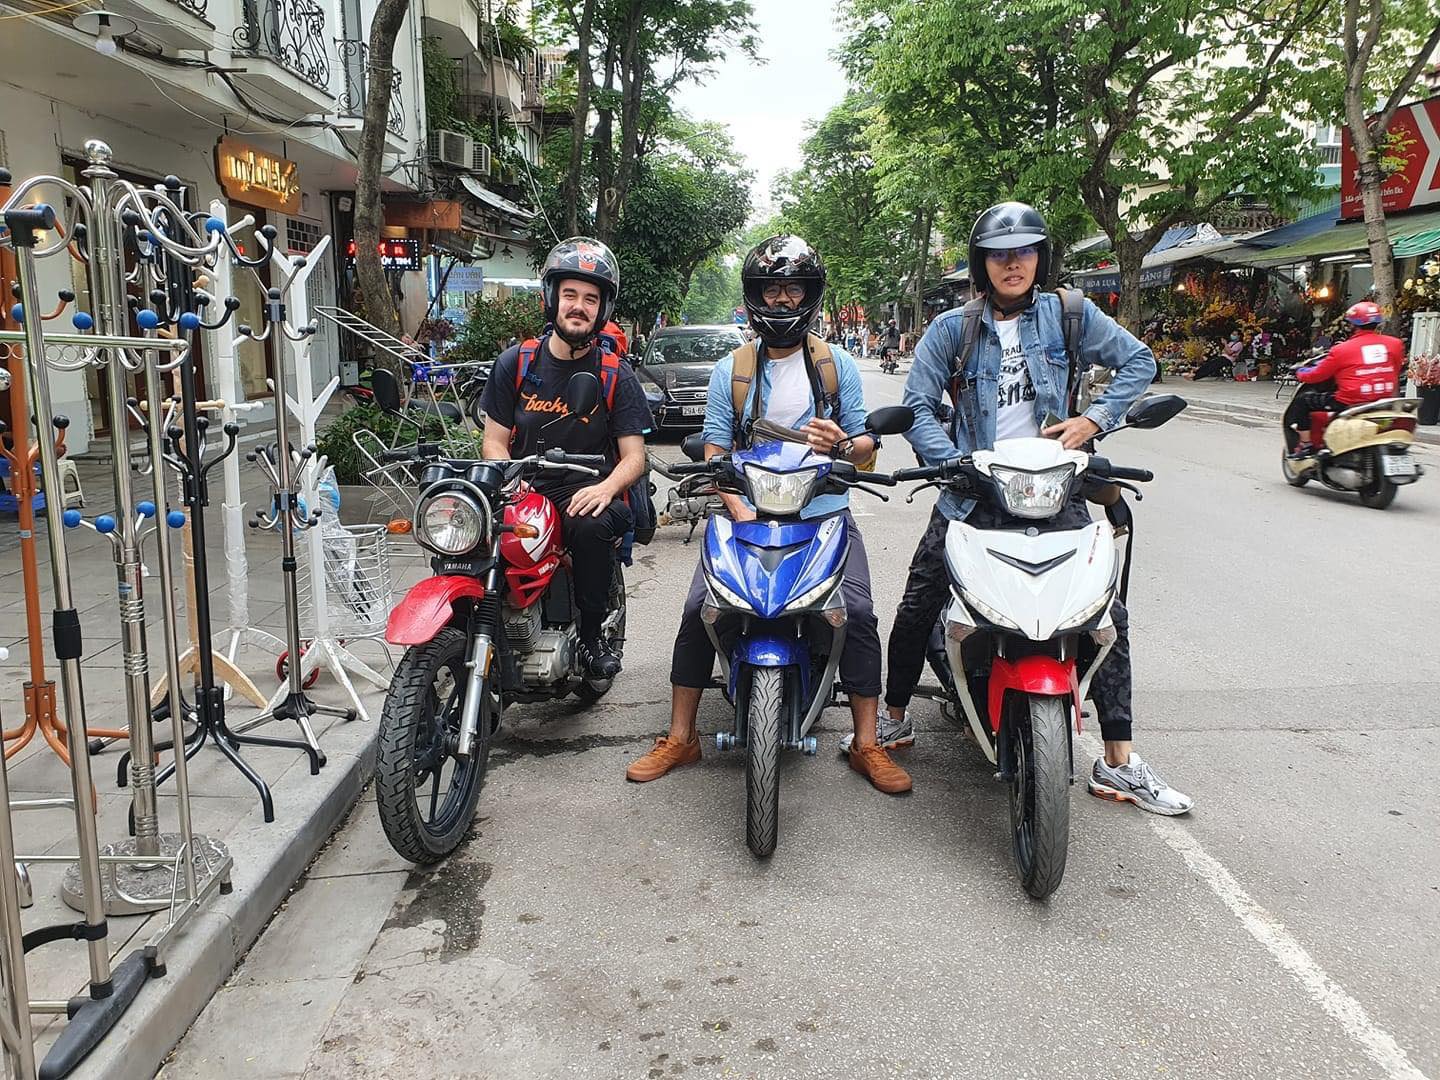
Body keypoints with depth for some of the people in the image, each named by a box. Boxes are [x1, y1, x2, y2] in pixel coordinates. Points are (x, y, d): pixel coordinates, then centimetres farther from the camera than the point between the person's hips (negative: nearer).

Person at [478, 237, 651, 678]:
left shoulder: (616, 375, 4)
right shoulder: (515, 363, 8)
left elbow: (634, 455, 1)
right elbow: (495, 441, 8)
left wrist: (606, 488, -21)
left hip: (585, 494, -2)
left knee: (592, 526, -36)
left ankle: (592, 633, -14)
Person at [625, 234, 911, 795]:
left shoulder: (838, 364, 11)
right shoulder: (730, 370, 10)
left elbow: (865, 446, 10)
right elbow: (714, 450, 3)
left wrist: (841, 444, -15)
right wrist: (738, 508, -15)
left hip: (825, 514, 0)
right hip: (746, 514, 0)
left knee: (858, 614, -20)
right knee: (698, 609, -16)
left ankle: (866, 744, -5)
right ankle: (680, 738, 0)